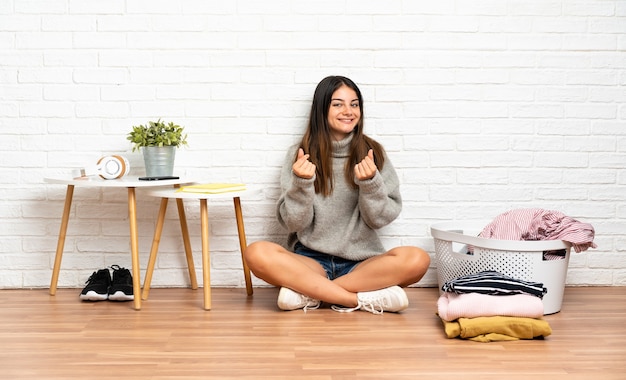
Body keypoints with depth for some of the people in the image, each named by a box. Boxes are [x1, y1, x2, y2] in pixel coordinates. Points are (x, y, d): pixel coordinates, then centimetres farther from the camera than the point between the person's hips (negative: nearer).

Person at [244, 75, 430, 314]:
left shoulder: (372, 153, 5)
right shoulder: (300, 155, 3)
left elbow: (381, 219, 0)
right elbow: (293, 223, -2)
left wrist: (370, 182, -17)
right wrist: (302, 183, -18)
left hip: (362, 263, 1)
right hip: (310, 261, -1)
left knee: (417, 259, -28)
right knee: (257, 254, -29)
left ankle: (306, 291, -21)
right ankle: (366, 299, -25)